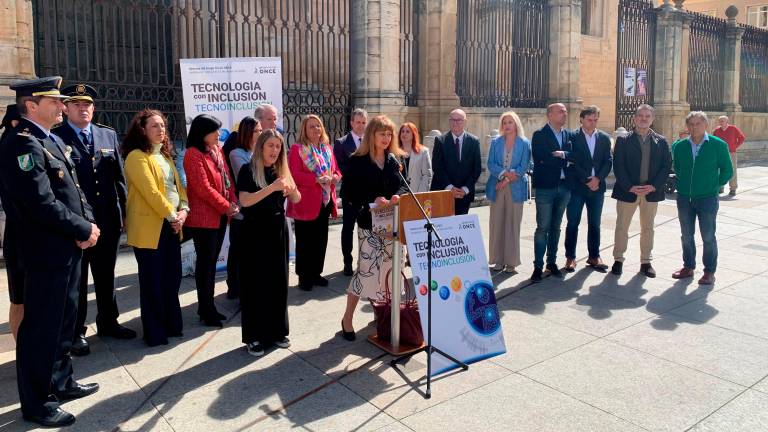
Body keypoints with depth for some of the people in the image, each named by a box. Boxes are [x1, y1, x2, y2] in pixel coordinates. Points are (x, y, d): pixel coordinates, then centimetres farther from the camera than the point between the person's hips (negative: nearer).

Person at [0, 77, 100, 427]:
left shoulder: (51, 140, 14)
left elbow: (73, 189, 14)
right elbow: (43, 204, -25)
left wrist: (89, 222, -3)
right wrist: (84, 230, -15)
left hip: (68, 249, 10)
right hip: (47, 253, -10)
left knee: (63, 322, 20)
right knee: (40, 329, 3)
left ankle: (61, 382, 36)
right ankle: (36, 403, 17)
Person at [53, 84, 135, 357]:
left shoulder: (109, 135, 9)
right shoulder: (56, 137, -5)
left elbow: (119, 176, 9)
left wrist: (124, 211, 4)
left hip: (108, 220, 4)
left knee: (106, 276, 17)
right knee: (76, 279, 9)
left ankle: (107, 322, 33)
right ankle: (76, 332, 22)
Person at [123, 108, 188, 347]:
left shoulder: (165, 156, 16)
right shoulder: (137, 157, -10)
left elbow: (178, 185, 13)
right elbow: (151, 192, -18)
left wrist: (183, 210, -3)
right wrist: (172, 215, -14)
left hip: (171, 226, 8)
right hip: (150, 227, -8)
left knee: (172, 278, 13)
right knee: (152, 281, 1)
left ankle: (172, 324, 26)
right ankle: (154, 332, 13)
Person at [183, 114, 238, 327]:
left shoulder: (217, 149, 13)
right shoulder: (194, 154, -13)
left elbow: (227, 177, 13)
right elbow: (203, 188, -19)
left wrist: (232, 202, -1)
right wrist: (226, 206, -13)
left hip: (220, 215, 8)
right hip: (203, 218, -8)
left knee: (212, 261, 14)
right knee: (205, 262, 0)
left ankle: (208, 306, 24)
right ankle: (206, 310, 11)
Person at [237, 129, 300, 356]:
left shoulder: (281, 170, 7)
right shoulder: (248, 170, -7)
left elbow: (296, 199, 5)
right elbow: (245, 201, -20)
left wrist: (291, 188, -17)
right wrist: (272, 188, -29)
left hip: (278, 231, 5)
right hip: (255, 232, -5)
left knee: (278, 281, 9)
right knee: (256, 283, 0)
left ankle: (276, 331, 22)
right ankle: (254, 337, 9)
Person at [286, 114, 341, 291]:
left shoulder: (328, 148, 12)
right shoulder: (297, 148, -7)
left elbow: (337, 171, 15)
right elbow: (294, 174, -16)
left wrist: (333, 178, -8)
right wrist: (316, 179, -24)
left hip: (325, 201, 6)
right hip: (305, 202, -6)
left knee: (321, 239, 12)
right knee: (305, 241, 2)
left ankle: (316, 273, 25)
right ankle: (304, 276, 12)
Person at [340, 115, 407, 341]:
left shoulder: (396, 159, 10)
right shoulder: (357, 161, -5)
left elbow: (403, 185, 9)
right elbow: (351, 194, -8)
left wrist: (398, 196, -14)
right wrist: (373, 201, -21)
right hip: (369, 222, -5)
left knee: (389, 268, 8)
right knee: (366, 269, -8)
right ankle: (347, 318, 6)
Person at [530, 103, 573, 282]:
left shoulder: (568, 135, 12)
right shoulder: (539, 135, -4)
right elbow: (541, 159, -17)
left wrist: (561, 154, -14)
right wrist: (564, 157, -9)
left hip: (563, 187, 5)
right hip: (545, 187, -5)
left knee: (555, 227, 12)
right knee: (543, 228, -3)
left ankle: (552, 262, 22)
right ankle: (538, 266, 3)